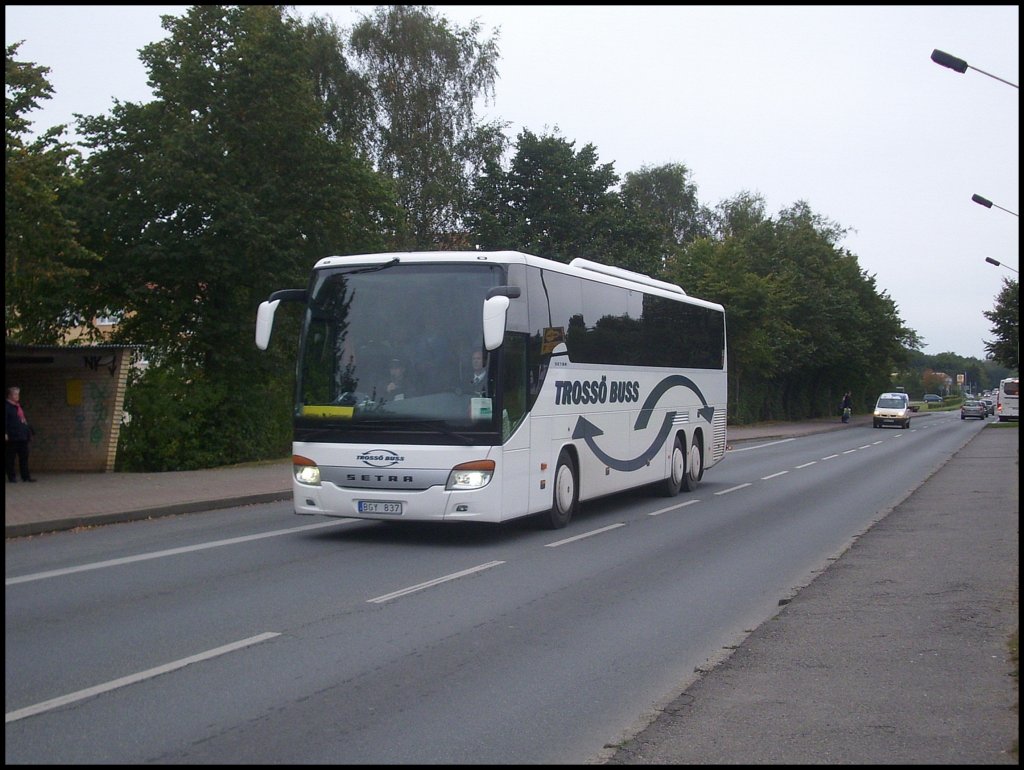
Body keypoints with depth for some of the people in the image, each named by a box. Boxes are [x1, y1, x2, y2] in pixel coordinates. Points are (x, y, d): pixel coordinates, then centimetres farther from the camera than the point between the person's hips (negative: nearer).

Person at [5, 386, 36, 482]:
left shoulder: (19, 406, 18)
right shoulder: (7, 406, -6)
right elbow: (5, 421, -13)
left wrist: (29, 431, 19)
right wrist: (5, 433, -21)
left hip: (23, 436, 8)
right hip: (12, 437, -8)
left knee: (24, 456, 8)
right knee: (11, 457, -1)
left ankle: (26, 476, 11)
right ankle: (11, 477, 4)